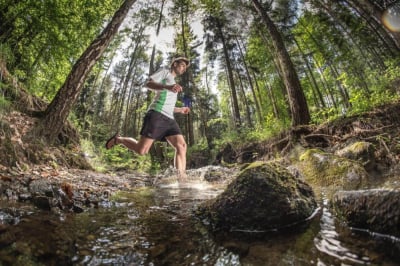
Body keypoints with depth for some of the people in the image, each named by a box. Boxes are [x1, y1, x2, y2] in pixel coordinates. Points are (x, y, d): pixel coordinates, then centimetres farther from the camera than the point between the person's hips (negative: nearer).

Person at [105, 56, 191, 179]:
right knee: (141, 150, -10)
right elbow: (148, 83, -7)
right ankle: (118, 139, 16)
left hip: (169, 119, 8)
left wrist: (180, 110, 28)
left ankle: (182, 178, -16)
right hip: (156, 114, -8)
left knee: (181, 145, -13)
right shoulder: (164, 71, 14)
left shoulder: (173, 81, 37)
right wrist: (167, 87, -23)